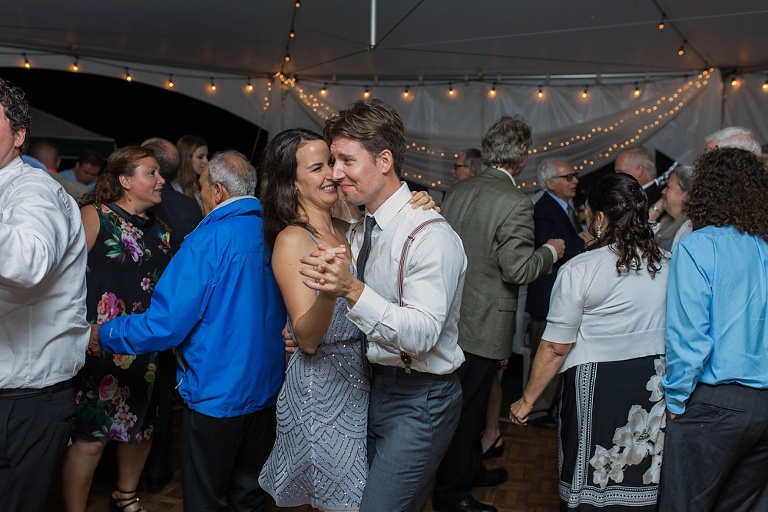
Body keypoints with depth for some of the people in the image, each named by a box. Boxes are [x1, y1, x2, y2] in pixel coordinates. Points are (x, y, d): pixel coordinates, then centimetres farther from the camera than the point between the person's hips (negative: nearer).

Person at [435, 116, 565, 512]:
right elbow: (518, 269, -22)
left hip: (453, 314, 7)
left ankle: (470, 469, 41)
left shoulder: (457, 191, 2)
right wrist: (550, 251, -4)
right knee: (468, 408, 6)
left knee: (468, 402, 23)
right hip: (483, 324, -7)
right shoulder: (515, 203, -19)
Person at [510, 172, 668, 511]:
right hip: (655, 382, 5)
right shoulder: (668, 264, 0)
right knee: (643, 484, 18)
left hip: (596, 386, -4)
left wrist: (527, 400, -2)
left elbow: (556, 347, -11)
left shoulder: (579, 269, -12)